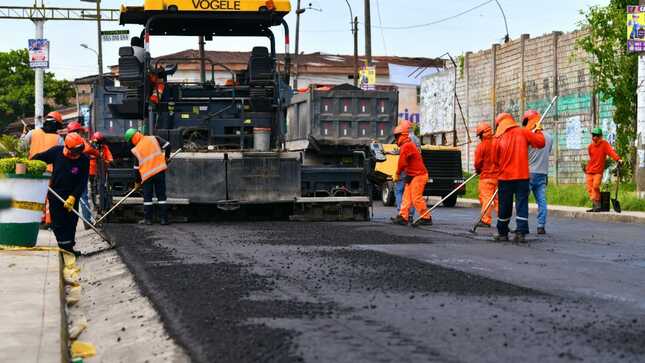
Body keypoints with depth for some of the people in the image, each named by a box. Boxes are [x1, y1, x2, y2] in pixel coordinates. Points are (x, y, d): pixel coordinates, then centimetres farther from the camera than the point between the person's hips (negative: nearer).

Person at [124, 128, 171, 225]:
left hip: (147, 175, -2)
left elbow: (137, 167, 3)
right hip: (160, 171, 2)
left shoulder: (136, 150, -2)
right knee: (161, 196, 7)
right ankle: (163, 219, 5)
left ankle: (147, 219, 9)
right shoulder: (154, 139, 0)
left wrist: (138, 181, 14)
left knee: (147, 197, 10)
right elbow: (167, 145, -5)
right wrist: (166, 157, 13)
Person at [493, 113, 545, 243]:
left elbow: (496, 160, 4)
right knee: (522, 204, 0)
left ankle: (502, 233, 19)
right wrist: (538, 131, 18)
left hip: (505, 177, 1)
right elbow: (540, 142, 0)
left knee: (505, 206, 10)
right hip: (522, 176, -1)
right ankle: (521, 233, -10)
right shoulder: (523, 132, -3)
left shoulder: (497, 139, -1)